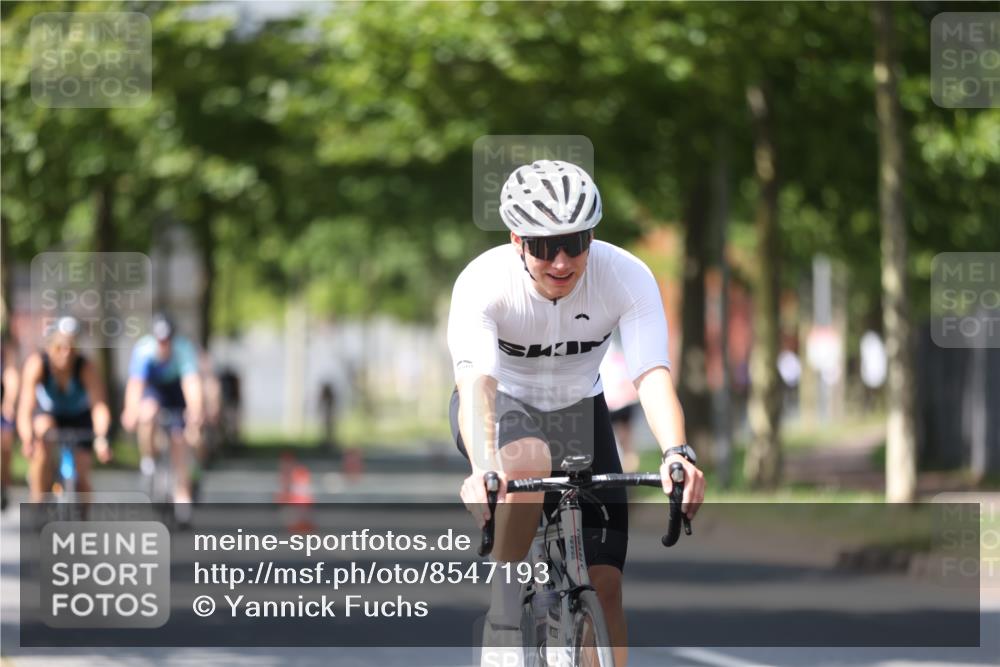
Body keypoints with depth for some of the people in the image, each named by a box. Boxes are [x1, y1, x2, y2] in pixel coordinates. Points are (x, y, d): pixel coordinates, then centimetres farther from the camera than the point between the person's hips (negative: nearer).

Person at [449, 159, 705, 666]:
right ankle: (503, 602, -18)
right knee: (530, 460, -38)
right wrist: (484, 468, -61)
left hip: (578, 409, 3)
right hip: (502, 406, -2)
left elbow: (651, 374, -36)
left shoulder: (628, 277, -25)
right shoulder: (482, 282, -30)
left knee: (605, 582, -6)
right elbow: (476, 381, -43)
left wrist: (677, 453, -55)